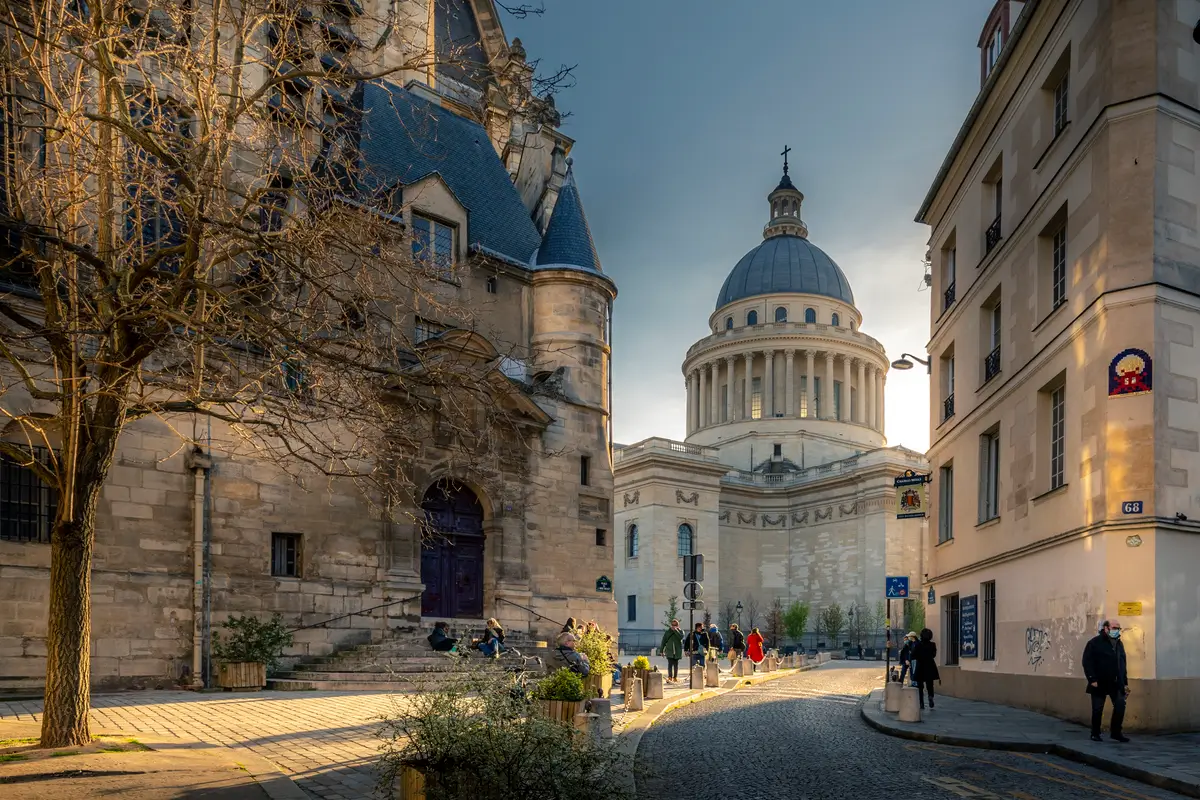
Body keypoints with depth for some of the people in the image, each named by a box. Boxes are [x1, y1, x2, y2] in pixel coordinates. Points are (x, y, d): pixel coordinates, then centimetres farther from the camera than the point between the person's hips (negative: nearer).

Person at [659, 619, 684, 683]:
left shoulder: (680, 631, 5)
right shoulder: (667, 632, 6)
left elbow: (681, 637, -18)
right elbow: (663, 642, 10)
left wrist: (675, 630, -19)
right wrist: (661, 651, 7)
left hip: (677, 651, 1)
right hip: (669, 651, -1)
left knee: (676, 665, 7)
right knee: (670, 664, -13)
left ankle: (675, 677, 16)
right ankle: (670, 677, -19)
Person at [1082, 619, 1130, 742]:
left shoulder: (1119, 644, 14)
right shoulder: (1094, 643, -7)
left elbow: (1122, 665, 19)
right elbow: (1087, 662, -12)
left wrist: (1125, 683, 14)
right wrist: (1092, 680, -18)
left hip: (1116, 683, 5)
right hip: (1100, 683, -5)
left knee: (1120, 706, -4)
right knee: (1097, 709, 2)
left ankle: (1115, 732, 9)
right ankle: (1095, 734, 14)